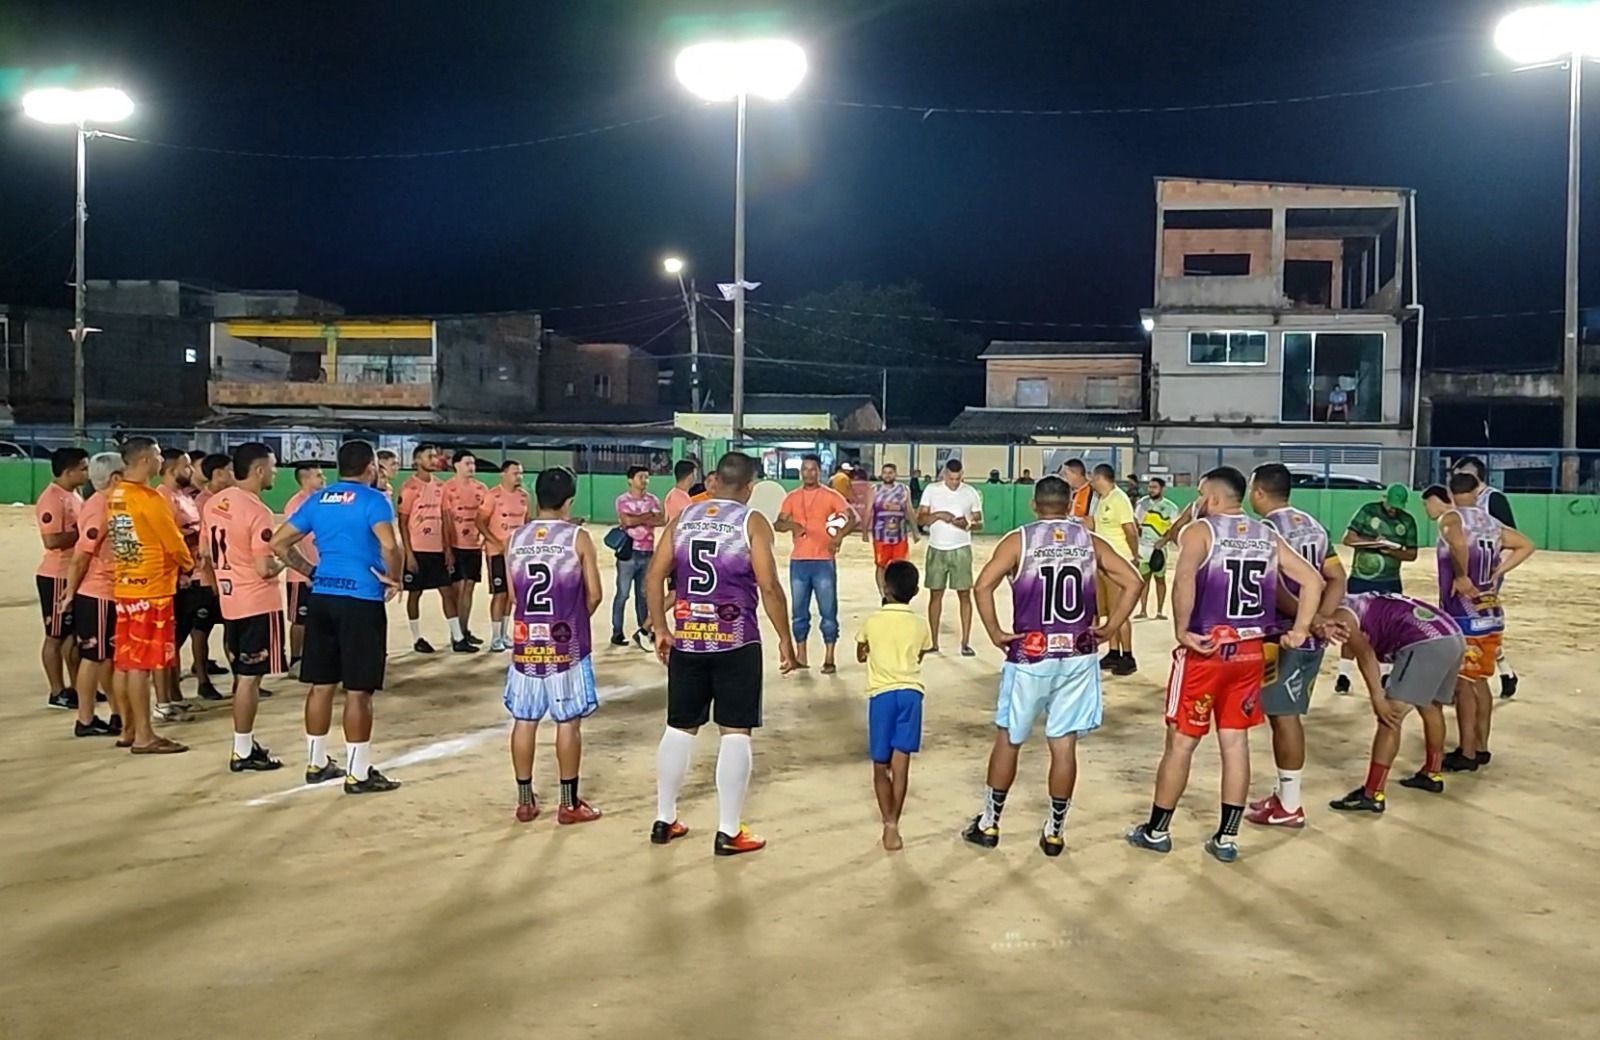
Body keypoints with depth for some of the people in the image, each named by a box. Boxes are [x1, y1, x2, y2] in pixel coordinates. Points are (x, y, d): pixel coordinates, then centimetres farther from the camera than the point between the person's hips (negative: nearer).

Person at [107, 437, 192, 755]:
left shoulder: (114, 496, 9)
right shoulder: (149, 498, -16)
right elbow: (174, 542, -12)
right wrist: (189, 564, 9)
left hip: (124, 586, 8)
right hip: (151, 588, -8)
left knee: (126, 660, 12)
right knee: (142, 662, -5)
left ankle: (128, 729, 19)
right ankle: (144, 736, 0)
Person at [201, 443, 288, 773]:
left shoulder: (214, 503, 6)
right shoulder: (257, 511, -20)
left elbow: (207, 551, 15)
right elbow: (264, 569, -22)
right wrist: (283, 561, -3)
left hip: (229, 601, 9)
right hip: (258, 603, -9)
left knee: (243, 674, 17)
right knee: (249, 677, -2)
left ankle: (245, 744, 25)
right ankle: (243, 753, 3)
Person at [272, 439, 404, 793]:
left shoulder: (317, 500, 12)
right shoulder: (372, 500, -7)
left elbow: (279, 543, 12)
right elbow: (389, 546, -23)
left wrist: (310, 571, 17)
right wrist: (393, 578, -7)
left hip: (322, 598, 6)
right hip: (361, 601, -6)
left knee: (321, 684, 14)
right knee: (358, 690, -2)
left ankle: (316, 763, 23)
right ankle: (358, 773, 2)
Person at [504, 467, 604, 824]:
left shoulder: (514, 538, 3)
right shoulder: (578, 537, -6)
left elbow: (512, 595, 6)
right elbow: (594, 595, -4)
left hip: (526, 641, 3)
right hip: (566, 642, -3)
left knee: (524, 720, 9)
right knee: (568, 722, 3)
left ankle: (525, 800, 15)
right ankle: (569, 803, 8)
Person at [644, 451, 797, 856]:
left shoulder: (683, 518, 6)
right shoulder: (752, 523, -6)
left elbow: (654, 576, 5)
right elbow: (769, 587, -13)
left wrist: (661, 629, 14)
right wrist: (785, 639, -4)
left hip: (686, 639, 4)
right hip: (735, 642, -4)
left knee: (679, 728, 15)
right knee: (735, 732, 2)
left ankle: (663, 821, 23)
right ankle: (728, 833, 3)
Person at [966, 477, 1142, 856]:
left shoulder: (1018, 541, -3)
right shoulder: (1091, 543, 5)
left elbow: (983, 586, -15)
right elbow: (1133, 583, -2)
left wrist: (995, 633, -6)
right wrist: (1108, 629, 3)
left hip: (1030, 655, -2)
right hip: (1077, 656, 2)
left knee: (1008, 739, 11)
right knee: (1064, 745, 7)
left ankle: (989, 824, 20)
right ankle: (1055, 831, 15)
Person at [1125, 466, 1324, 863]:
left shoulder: (1199, 531, -7)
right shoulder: (1268, 537, 10)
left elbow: (1184, 579, -26)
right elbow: (1313, 580, 7)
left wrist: (1182, 630, -17)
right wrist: (1300, 630, 7)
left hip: (1206, 651, -5)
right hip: (1250, 652, 5)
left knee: (1181, 743, 6)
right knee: (1235, 743, 11)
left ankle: (1156, 831, 18)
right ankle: (1227, 838, 15)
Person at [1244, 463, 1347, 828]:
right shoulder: (1313, 525, 13)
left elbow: (1275, 588, -24)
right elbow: (1337, 580, 9)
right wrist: (1319, 618, -2)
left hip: (1283, 636, -9)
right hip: (1311, 638, 9)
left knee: (1283, 717, -1)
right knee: (1288, 715, 17)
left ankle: (1289, 807, 4)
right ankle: (1284, 794, 25)